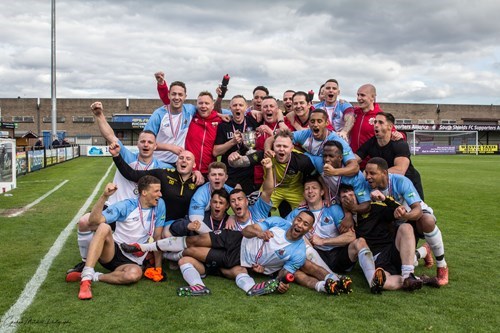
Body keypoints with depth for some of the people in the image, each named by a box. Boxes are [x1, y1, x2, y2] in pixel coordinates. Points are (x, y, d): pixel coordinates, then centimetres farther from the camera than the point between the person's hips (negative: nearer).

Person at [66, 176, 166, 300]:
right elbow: (94, 221, -19)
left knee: (135, 273, -37)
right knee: (104, 227, -33)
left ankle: (94, 277, -17)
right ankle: (86, 277, -34)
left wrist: (158, 267, 0)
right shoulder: (126, 206, -8)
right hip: (111, 252, -1)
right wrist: (104, 196, -31)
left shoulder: (159, 205, -1)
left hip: (131, 261, 1)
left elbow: (157, 237, 3)